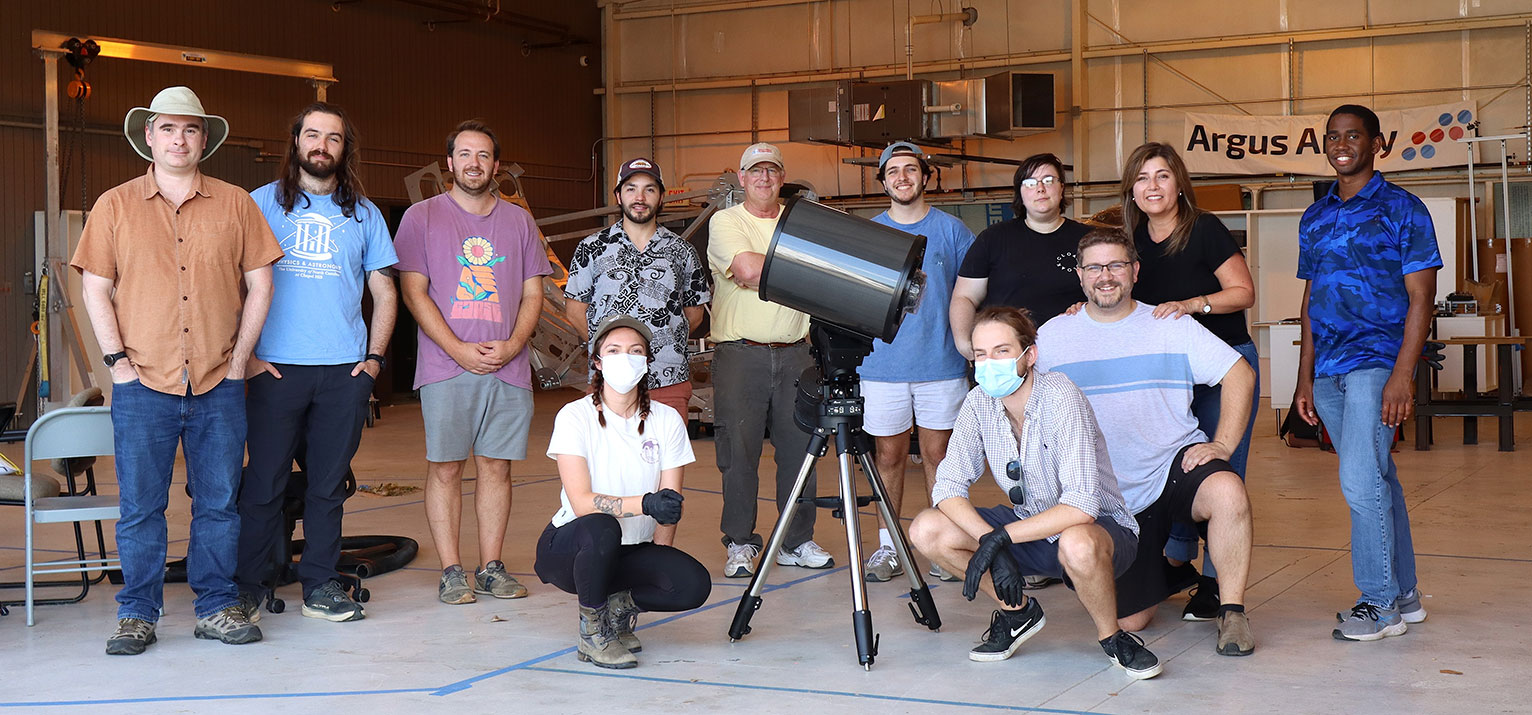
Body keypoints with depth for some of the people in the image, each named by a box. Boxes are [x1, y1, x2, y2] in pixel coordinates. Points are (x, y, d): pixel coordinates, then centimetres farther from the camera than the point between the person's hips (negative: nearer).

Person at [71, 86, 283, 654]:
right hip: (142, 383, -1)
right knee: (140, 506, 2)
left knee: (218, 502, 6)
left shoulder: (236, 205, 8)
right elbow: (95, 290, 6)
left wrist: (238, 360, 2)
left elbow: (259, 284, 8)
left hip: (219, 385, 1)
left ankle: (217, 607, 16)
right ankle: (137, 613, 12)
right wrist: (117, 360, -4)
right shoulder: (115, 206, 6)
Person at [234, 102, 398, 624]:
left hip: (345, 370, 2)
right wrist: (244, 353, -5)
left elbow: (385, 293, 15)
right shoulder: (263, 203, 6)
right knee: (265, 481, -2)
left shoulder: (363, 213, 12)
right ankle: (247, 585, 7)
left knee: (329, 482, 6)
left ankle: (321, 584, 15)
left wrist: (375, 357, 3)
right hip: (276, 367, -2)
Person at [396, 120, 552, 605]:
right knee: (445, 468, -1)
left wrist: (512, 345, -6)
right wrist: (459, 350, -11)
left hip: (508, 366, 3)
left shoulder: (518, 221, 14)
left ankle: (491, 567, 12)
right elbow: (413, 292, -1)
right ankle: (451, 571, 5)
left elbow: (533, 294, 12)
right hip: (445, 366, -2)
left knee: (496, 465, 5)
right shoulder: (422, 217, 5)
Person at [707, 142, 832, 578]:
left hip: (795, 353, 4)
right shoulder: (724, 222, 1)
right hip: (739, 354, -3)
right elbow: (748, 268, -15)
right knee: (739, 452, -3)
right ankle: (740, 544, 8)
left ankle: (797, 542, 15)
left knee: (799, 449, 4)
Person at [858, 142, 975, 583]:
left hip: (942, 363, -1)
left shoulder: (951, 230, 5)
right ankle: (888, 547, 11)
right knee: (888, 454, 3)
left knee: (938, 453, 3)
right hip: (881, 364, 1)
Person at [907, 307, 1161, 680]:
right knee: (926, 530, -14)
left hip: (1100, 527, -6)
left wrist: (1002, 537, -33)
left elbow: (1081, 506, -33)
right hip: (1029, 528, 6)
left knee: (1077, 544, -42)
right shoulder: (979, 402, -8)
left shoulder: (1060, 397, -25)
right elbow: (948, 487, -11)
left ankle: (1112, 638, -10)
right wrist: (992, 546, -26)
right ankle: (1018, 610, 8)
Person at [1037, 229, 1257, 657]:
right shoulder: (1051, 337, 3)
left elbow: (1240, 375, 2)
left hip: (1176, 465, -1)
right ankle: (1165, 577, 36)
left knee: (1228, 492, -37)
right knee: (1129, 621, -2)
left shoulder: (1171, 326, 2)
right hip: (1112, 497, 2)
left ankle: (1232, 610, -16)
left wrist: (1222, 445, -10)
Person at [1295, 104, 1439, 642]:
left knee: (1360, 480, -15)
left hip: (1378, 361, -6)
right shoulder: (1314, 218, 15)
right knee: (1378, 480, 12)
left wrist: (1402, 375, -16)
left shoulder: (1402, 210, -2)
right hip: (1329, 371, 6)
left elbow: (1420, 299, -6)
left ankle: (1380, 602, -3)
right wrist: (1306, 377, 13)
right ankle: (1404, 594, 21)